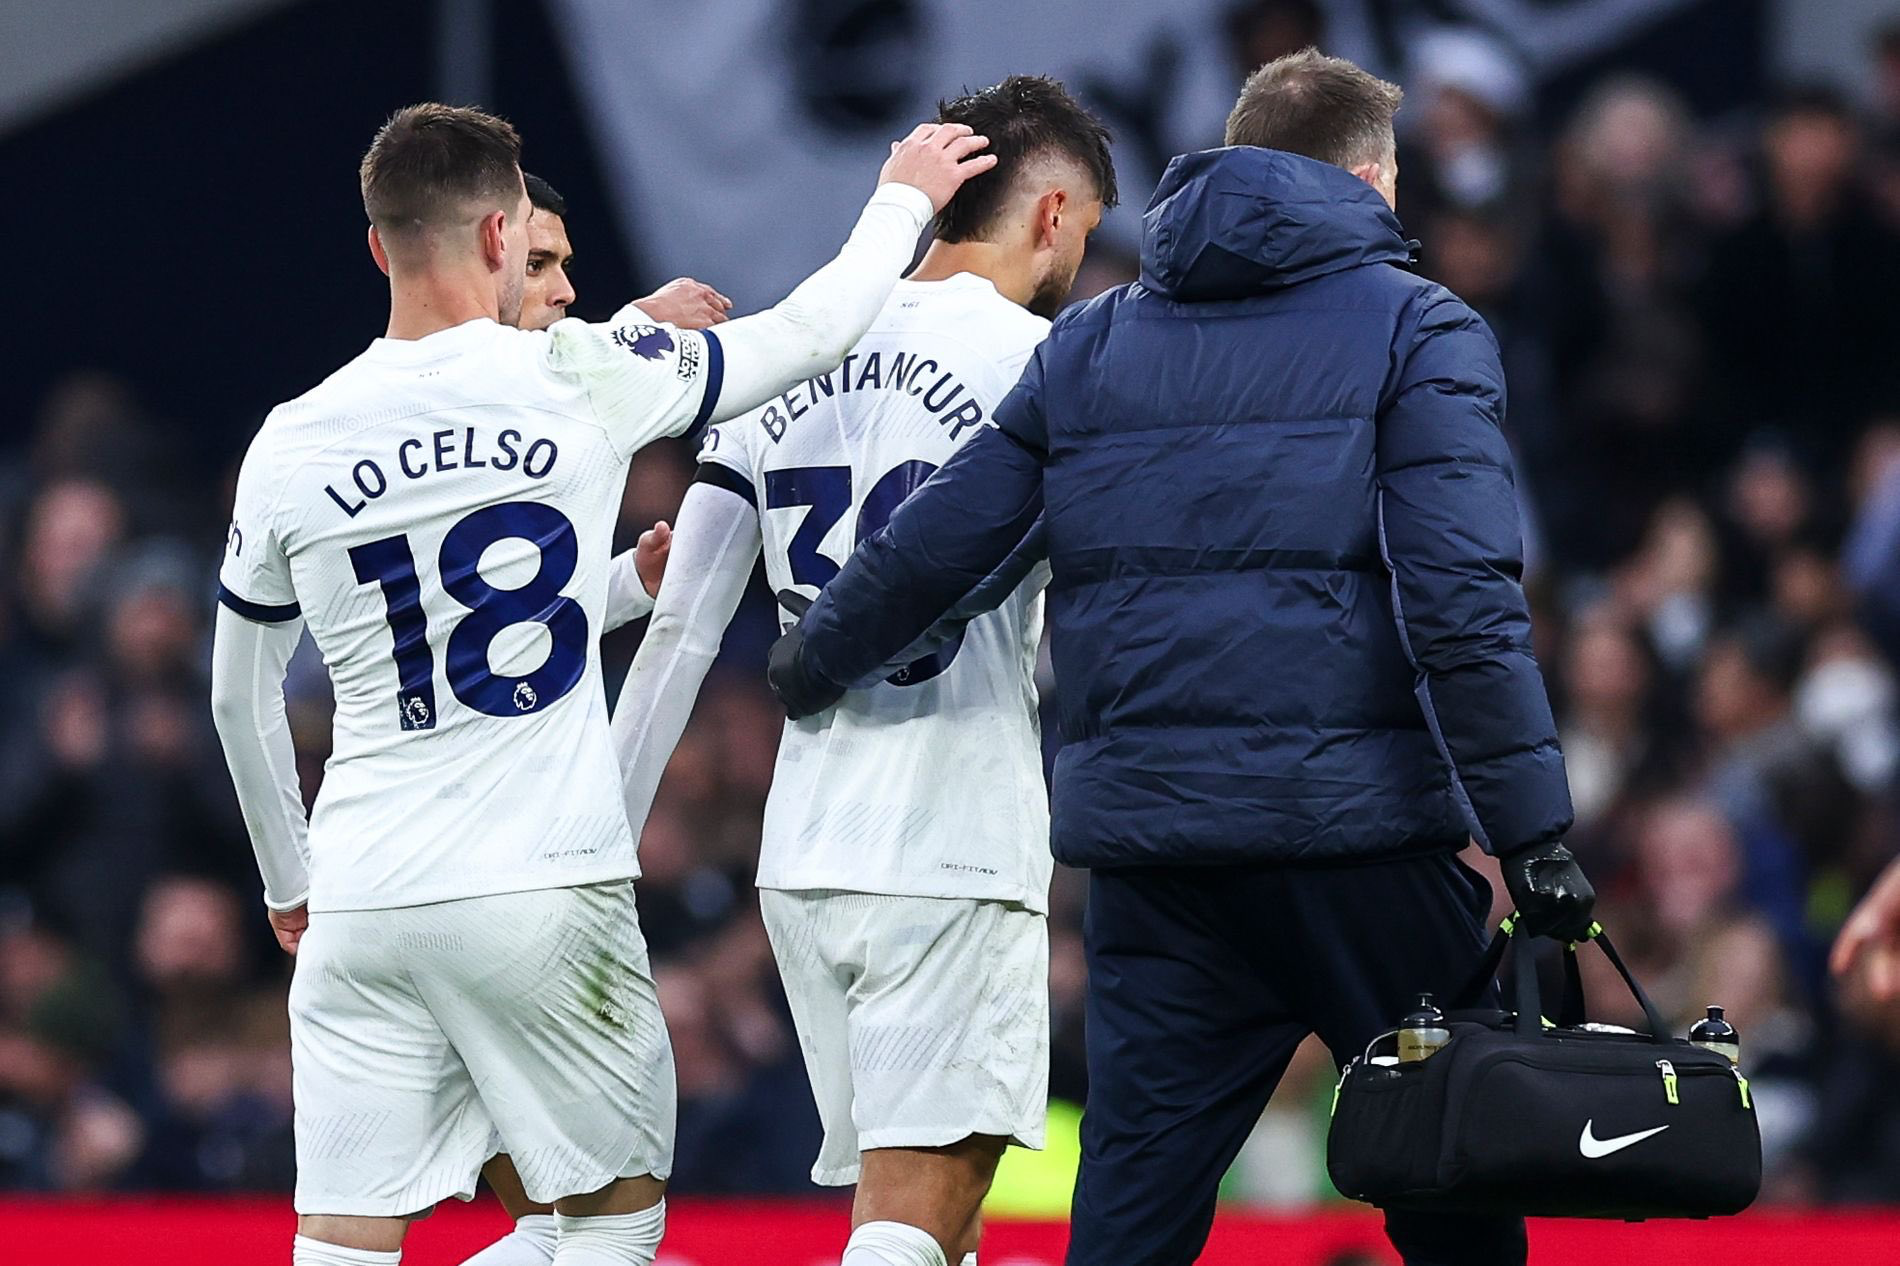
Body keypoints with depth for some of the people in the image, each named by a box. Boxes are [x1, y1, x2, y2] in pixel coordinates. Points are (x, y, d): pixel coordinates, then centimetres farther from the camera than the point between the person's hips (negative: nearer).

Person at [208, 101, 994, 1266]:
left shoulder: (289, 449, 3)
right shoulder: (581, 377, -5)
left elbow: (240, 695, 15)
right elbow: (811, 335, 10)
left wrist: (289, 877, 31)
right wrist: (902, 202, 29)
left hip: (362, 902, 2)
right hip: (544, 890, -2)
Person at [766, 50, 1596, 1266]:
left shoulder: (1091, 344, 15)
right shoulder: (1415, 330, 1)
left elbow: (931, 547, 16)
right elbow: (1464, 604, -11)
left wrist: (816, 661, 36)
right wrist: (1536, 837, -12)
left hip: (1143, 829, 4)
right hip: (1355, 828, -4)